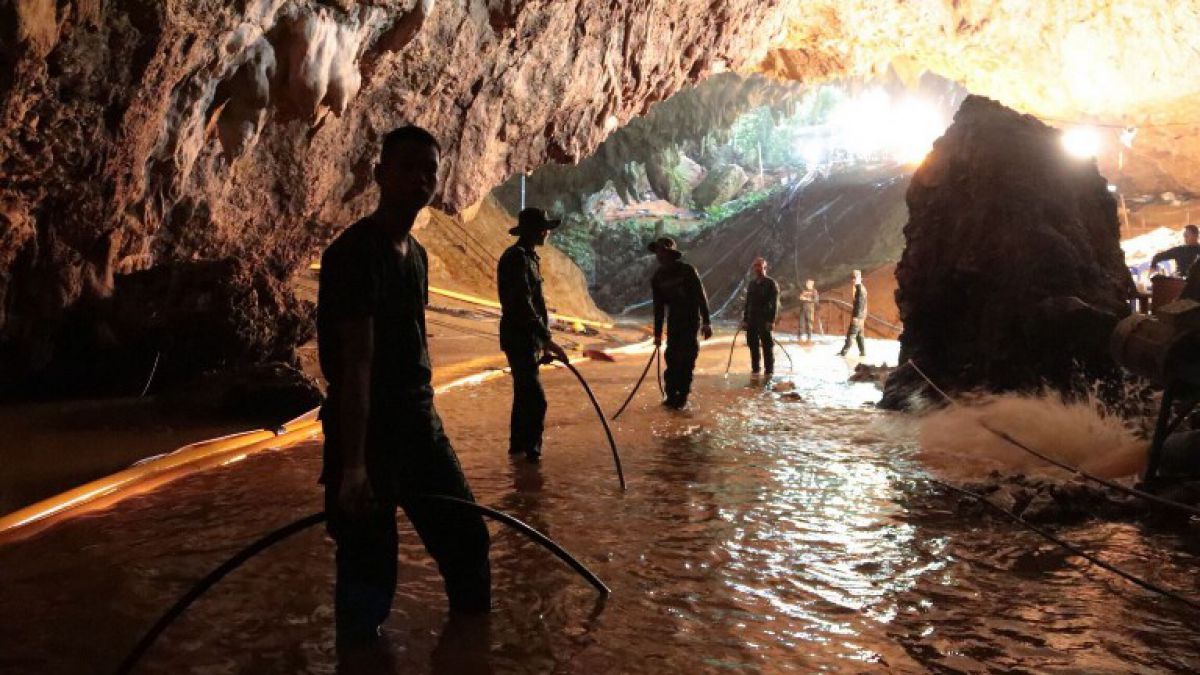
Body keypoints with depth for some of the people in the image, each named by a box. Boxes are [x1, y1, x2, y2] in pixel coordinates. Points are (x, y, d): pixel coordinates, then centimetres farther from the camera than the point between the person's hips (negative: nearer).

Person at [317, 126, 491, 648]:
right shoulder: (354, 252, -15)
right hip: (368, 432, -9)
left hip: (420, 424, 9)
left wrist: (425, 417, 19)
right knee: (369, 567, 1)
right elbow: (355, 363, -23)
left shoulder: (415, 253, 11)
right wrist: (352, 465, -25)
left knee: (466, 538, 16)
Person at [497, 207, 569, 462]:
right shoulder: (517, 258, -17)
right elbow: (523, 306, -26)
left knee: (525, 393, 18)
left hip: (528, 338, 10)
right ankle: (530, 449, -3)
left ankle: (518, 443, 29)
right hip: (519, 338, -10)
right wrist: (548, 340, -28)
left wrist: (542, 341, 22)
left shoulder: (529, 257, 15)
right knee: (536, 399, -11)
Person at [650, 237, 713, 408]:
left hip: (691, 319, -5)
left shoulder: (687, 270, -12)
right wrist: (657, 333, 6)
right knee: (671, 357, 1)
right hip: (674, 320, 5)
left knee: (686, 357, -8)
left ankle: (682, 395, -2)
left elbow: (701, 296, -12)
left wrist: (706, 322, -18)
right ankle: (672, 395, 8)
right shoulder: (658, 276, 3)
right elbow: (658, 306, 7)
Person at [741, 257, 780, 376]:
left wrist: (771, 320, -16)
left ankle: (769, 371, 3)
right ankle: (755, 369, 14)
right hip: (752, 320, 5)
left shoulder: (771, 283, -2)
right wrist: (745, 320, 11)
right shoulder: (752, 284, 15)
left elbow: (775, 304, -8)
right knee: (753, 345, 6)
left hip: (765, 320, -5)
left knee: (767, 346, -2)